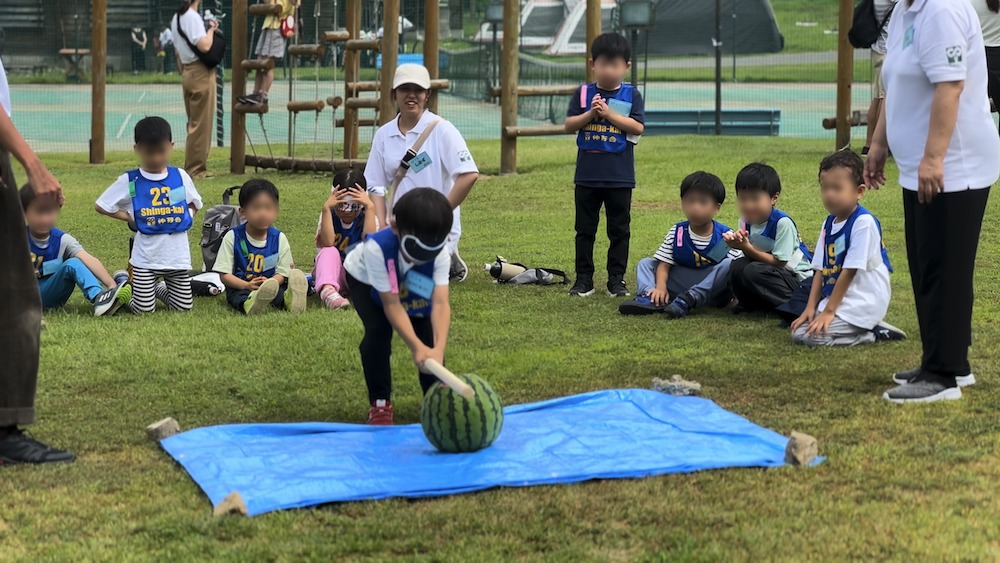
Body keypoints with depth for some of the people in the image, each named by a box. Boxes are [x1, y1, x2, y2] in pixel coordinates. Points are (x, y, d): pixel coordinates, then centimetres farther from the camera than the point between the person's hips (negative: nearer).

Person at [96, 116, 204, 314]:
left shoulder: (180, 176, 4)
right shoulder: (129, 181, -4)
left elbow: (195, 203, 19)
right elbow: (101, 206, 1)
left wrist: (187, 217, 0)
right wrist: (128, 217, -6)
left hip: (178, 255, 3)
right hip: (146, 258, -3)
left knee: (183, 308, 2)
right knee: (144, 310, -6)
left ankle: (157, 289, 32)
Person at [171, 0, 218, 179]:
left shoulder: (176, 18, 13)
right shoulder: (192, 17, -15)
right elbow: (204, 46, -25)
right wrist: (211, 29, -9)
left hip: (188, 73, 10)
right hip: (201, 74, -9)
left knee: (194, 123, 15)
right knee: (201, 124, -5)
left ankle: (193, 168, 19)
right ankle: (195, 170, -3)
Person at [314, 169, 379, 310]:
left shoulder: (366, 219, 0)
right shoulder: (329, 216, 0)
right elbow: (327, 243, -20)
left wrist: (370, 207, -25)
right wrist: (326, 208, -24)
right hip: (332, 273, 0)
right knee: (329, 251, -30)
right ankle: (327, 290, -53)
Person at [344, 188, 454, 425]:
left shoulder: (440, 252, -37)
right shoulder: (376, 248, -45)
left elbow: (440, 304, -45)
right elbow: (391, 304, -41)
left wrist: (438, 348, -61)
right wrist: (416, 347, -52)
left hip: (414, 285, 3)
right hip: (366, 280, -3)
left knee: (430, 335, -12)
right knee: (378, 331, -23)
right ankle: (379, 403, -4)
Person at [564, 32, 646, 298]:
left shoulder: (631, 95, 0)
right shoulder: (583, 93, 3)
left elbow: (637, 127, -10)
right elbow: (569, 125, -1)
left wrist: (609, 114, -16)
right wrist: (590, 114, -15)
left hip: (620, 176, -1)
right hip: (587, 174, 1)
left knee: (619, 230, 5)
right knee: (585, 229, 7)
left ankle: (616, 280, 13)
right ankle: (583, 279, 14)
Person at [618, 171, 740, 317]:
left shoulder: (726, 236, -6)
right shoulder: (676, 233, 1)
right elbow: (664, 264, -4)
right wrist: (661, 287, -23)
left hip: (712, 290, -3)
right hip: (680, 286, 3)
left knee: (728, 265, -29)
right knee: (645, 263, -4)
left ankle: (688, 300, -36)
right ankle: (648, 297, -36)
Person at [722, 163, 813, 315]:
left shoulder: (782, 223, -21)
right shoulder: (746, 221, 0)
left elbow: (779, 262, -21)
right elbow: (750, 255, -2)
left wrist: (748, 248, -25)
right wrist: (739, 244, -24)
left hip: (797, 277, -7)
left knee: (753, 271, -30)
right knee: (736, 267, -19)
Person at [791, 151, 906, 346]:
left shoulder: (863, 222, -16)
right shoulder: (829, 224, 10)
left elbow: (850, 271, -18)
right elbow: (820, 270, 8)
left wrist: (829, 311, -17)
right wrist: (811, 307, -2)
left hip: (862, 304, -9)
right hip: (838, 300, 9)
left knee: (805, 334, -20)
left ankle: (873, 333, -7)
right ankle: (869, 328, 6)